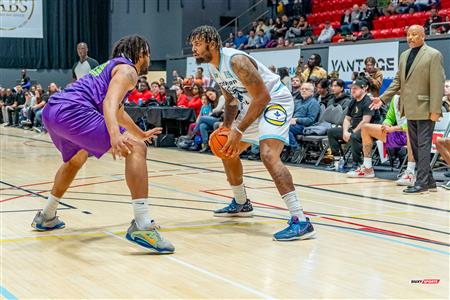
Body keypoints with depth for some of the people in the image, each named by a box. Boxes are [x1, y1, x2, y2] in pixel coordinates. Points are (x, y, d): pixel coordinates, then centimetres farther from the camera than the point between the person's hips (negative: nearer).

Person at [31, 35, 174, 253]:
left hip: (51, 111, 10)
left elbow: (118, 112, 48)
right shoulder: (127, 70, 4)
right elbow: (109, 103, -16)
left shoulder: (111, 66, 33)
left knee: (76, 159, 37)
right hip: (73, 111, -10)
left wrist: (142, 134, 59)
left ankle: (46, 217, 49)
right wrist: (115, 135, -33)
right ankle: (142, 226, -24)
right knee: (135, 149, -13)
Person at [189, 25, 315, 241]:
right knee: (226, 150, 20)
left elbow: (263, 97, -28)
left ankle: (301, 221, -35)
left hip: (275, 101, -11)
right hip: (253, 105, 11)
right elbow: (231, 99, 16)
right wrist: (226, 127, -1)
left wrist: (239, 130, -28)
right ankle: (241, 204, 39)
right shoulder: (213, 67, 3)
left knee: (268, 155, -31)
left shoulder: (236, 60, -26)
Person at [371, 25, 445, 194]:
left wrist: (435, 110, -18)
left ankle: (422, 183, -4)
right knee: (416, 147, 11)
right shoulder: (404, 56, 14)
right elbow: (397, 81, 18)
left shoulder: (433, 55, -8)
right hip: (411, 110, 8)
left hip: (425, 110, -8)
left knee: (423, 146, -7)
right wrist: (383, 98, 7)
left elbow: (437, 84, -13)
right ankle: (429, 182, 19)